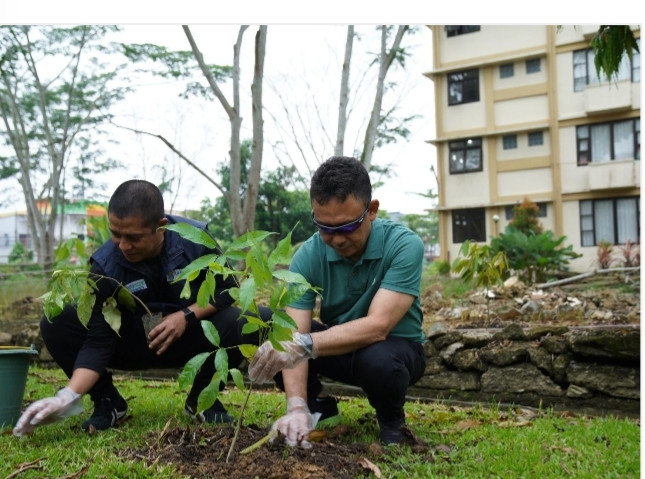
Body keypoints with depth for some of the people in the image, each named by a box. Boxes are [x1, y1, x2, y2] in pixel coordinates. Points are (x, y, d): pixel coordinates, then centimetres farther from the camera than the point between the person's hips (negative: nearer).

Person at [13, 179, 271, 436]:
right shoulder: (105, 266, -22)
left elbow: (227, 288, -8)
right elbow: (97, 340, -23)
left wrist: (187, 315, -25)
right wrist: (69, 396, -37)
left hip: (192, 338, 0)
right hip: (133, 343, 0)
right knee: (55, 324, -23)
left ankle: (202, 398, -4)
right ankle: (108, 402, -1)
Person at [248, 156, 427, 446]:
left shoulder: (404, 245, -26)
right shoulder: (308, 256, -18)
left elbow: (377, 326, -35)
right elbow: (295, 337, -24)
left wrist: (305, 344, -48)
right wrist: (297, 408, -39)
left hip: (395, 347, -3)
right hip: (338, 345, 3)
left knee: (379, 360, -39)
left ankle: (391, 420, -3)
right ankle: (319, 406, 4)